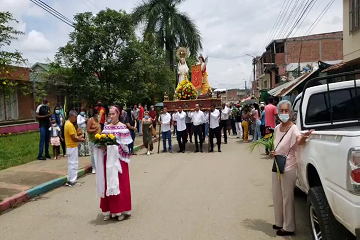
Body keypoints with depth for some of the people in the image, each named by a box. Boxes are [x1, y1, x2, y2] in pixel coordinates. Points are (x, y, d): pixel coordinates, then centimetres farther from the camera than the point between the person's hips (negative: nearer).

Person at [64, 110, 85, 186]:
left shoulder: (68, 123, 11)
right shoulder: (70, 125, -20)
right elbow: (73, 138, -21)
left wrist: (79, 137, 8)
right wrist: (81, 140, -7)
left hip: (70, 146, 10)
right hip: (72, 147, -10)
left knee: (71, 163, 15)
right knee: (73, 164, -3)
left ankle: (70, 179, 21)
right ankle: (72, 181, 2)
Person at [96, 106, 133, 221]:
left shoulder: (123, 127, -6)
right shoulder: (106, 127, 9)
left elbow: (124, 145, -10)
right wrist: (102, 146, -9)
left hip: (118, 159, -5)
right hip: (108, 158, 5)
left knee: (120, 184, 1)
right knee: (108, 184, 9)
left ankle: (122, 210, 11)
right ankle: (109, 210, 20)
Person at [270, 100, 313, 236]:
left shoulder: (293, 128, -17)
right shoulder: (277, 128, 3)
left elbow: (299, 141, -40)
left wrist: (304, 137, -62)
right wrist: (274, 153, -2)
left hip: (288, 168, -7)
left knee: (287, 198, 3)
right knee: (277, 196, 17)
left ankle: (288, 228, 18)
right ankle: (279, 222, 34)